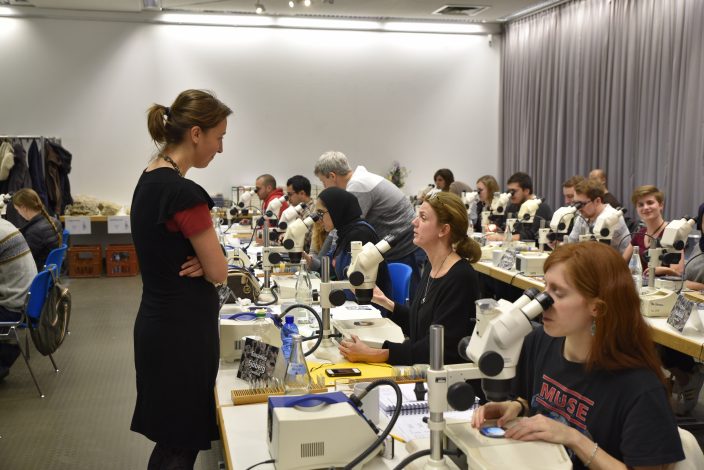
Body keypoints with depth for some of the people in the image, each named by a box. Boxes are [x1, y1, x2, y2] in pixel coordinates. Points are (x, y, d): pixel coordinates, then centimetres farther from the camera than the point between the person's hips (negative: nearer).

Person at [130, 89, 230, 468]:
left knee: (174, 438, 20)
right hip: (181, 330, -9)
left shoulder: (149, 180, 6)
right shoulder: (184, 193, -23)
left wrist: (200, 259, -5)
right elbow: (219, 272, -16)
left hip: (160, 322, 9)